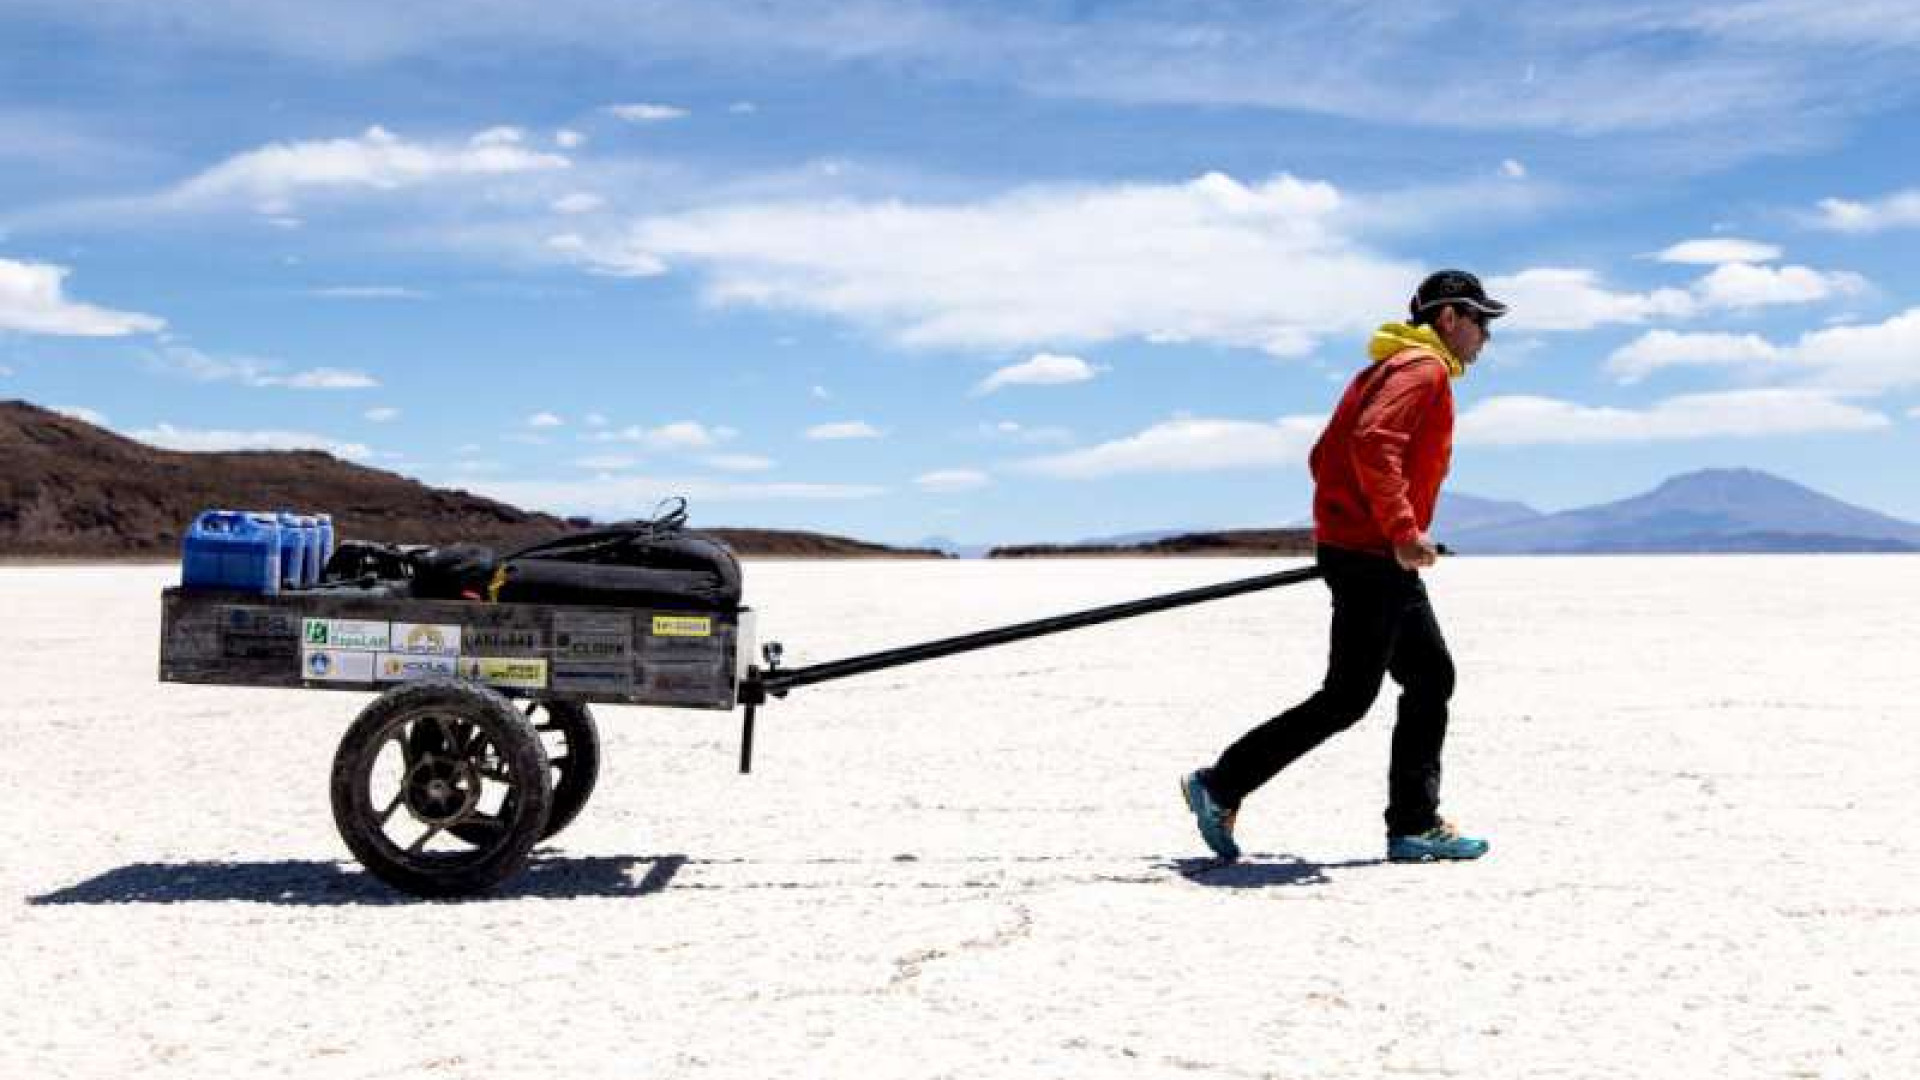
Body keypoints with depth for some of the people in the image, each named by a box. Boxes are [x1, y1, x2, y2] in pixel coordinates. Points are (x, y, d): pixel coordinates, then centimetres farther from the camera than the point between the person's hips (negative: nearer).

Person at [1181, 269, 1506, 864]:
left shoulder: (1388, 369, 21)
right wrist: (1403, 530, -29)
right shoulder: (1423, 369, -10)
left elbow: (1323, 456, 21)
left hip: (1386, 565, 11)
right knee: (1346, 698, -6)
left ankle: (1415, 826, 14)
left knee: (1432, 680, 12)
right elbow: (1373, 443, -27)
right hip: (1371, 559, -11)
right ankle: (1220, 787, 1)